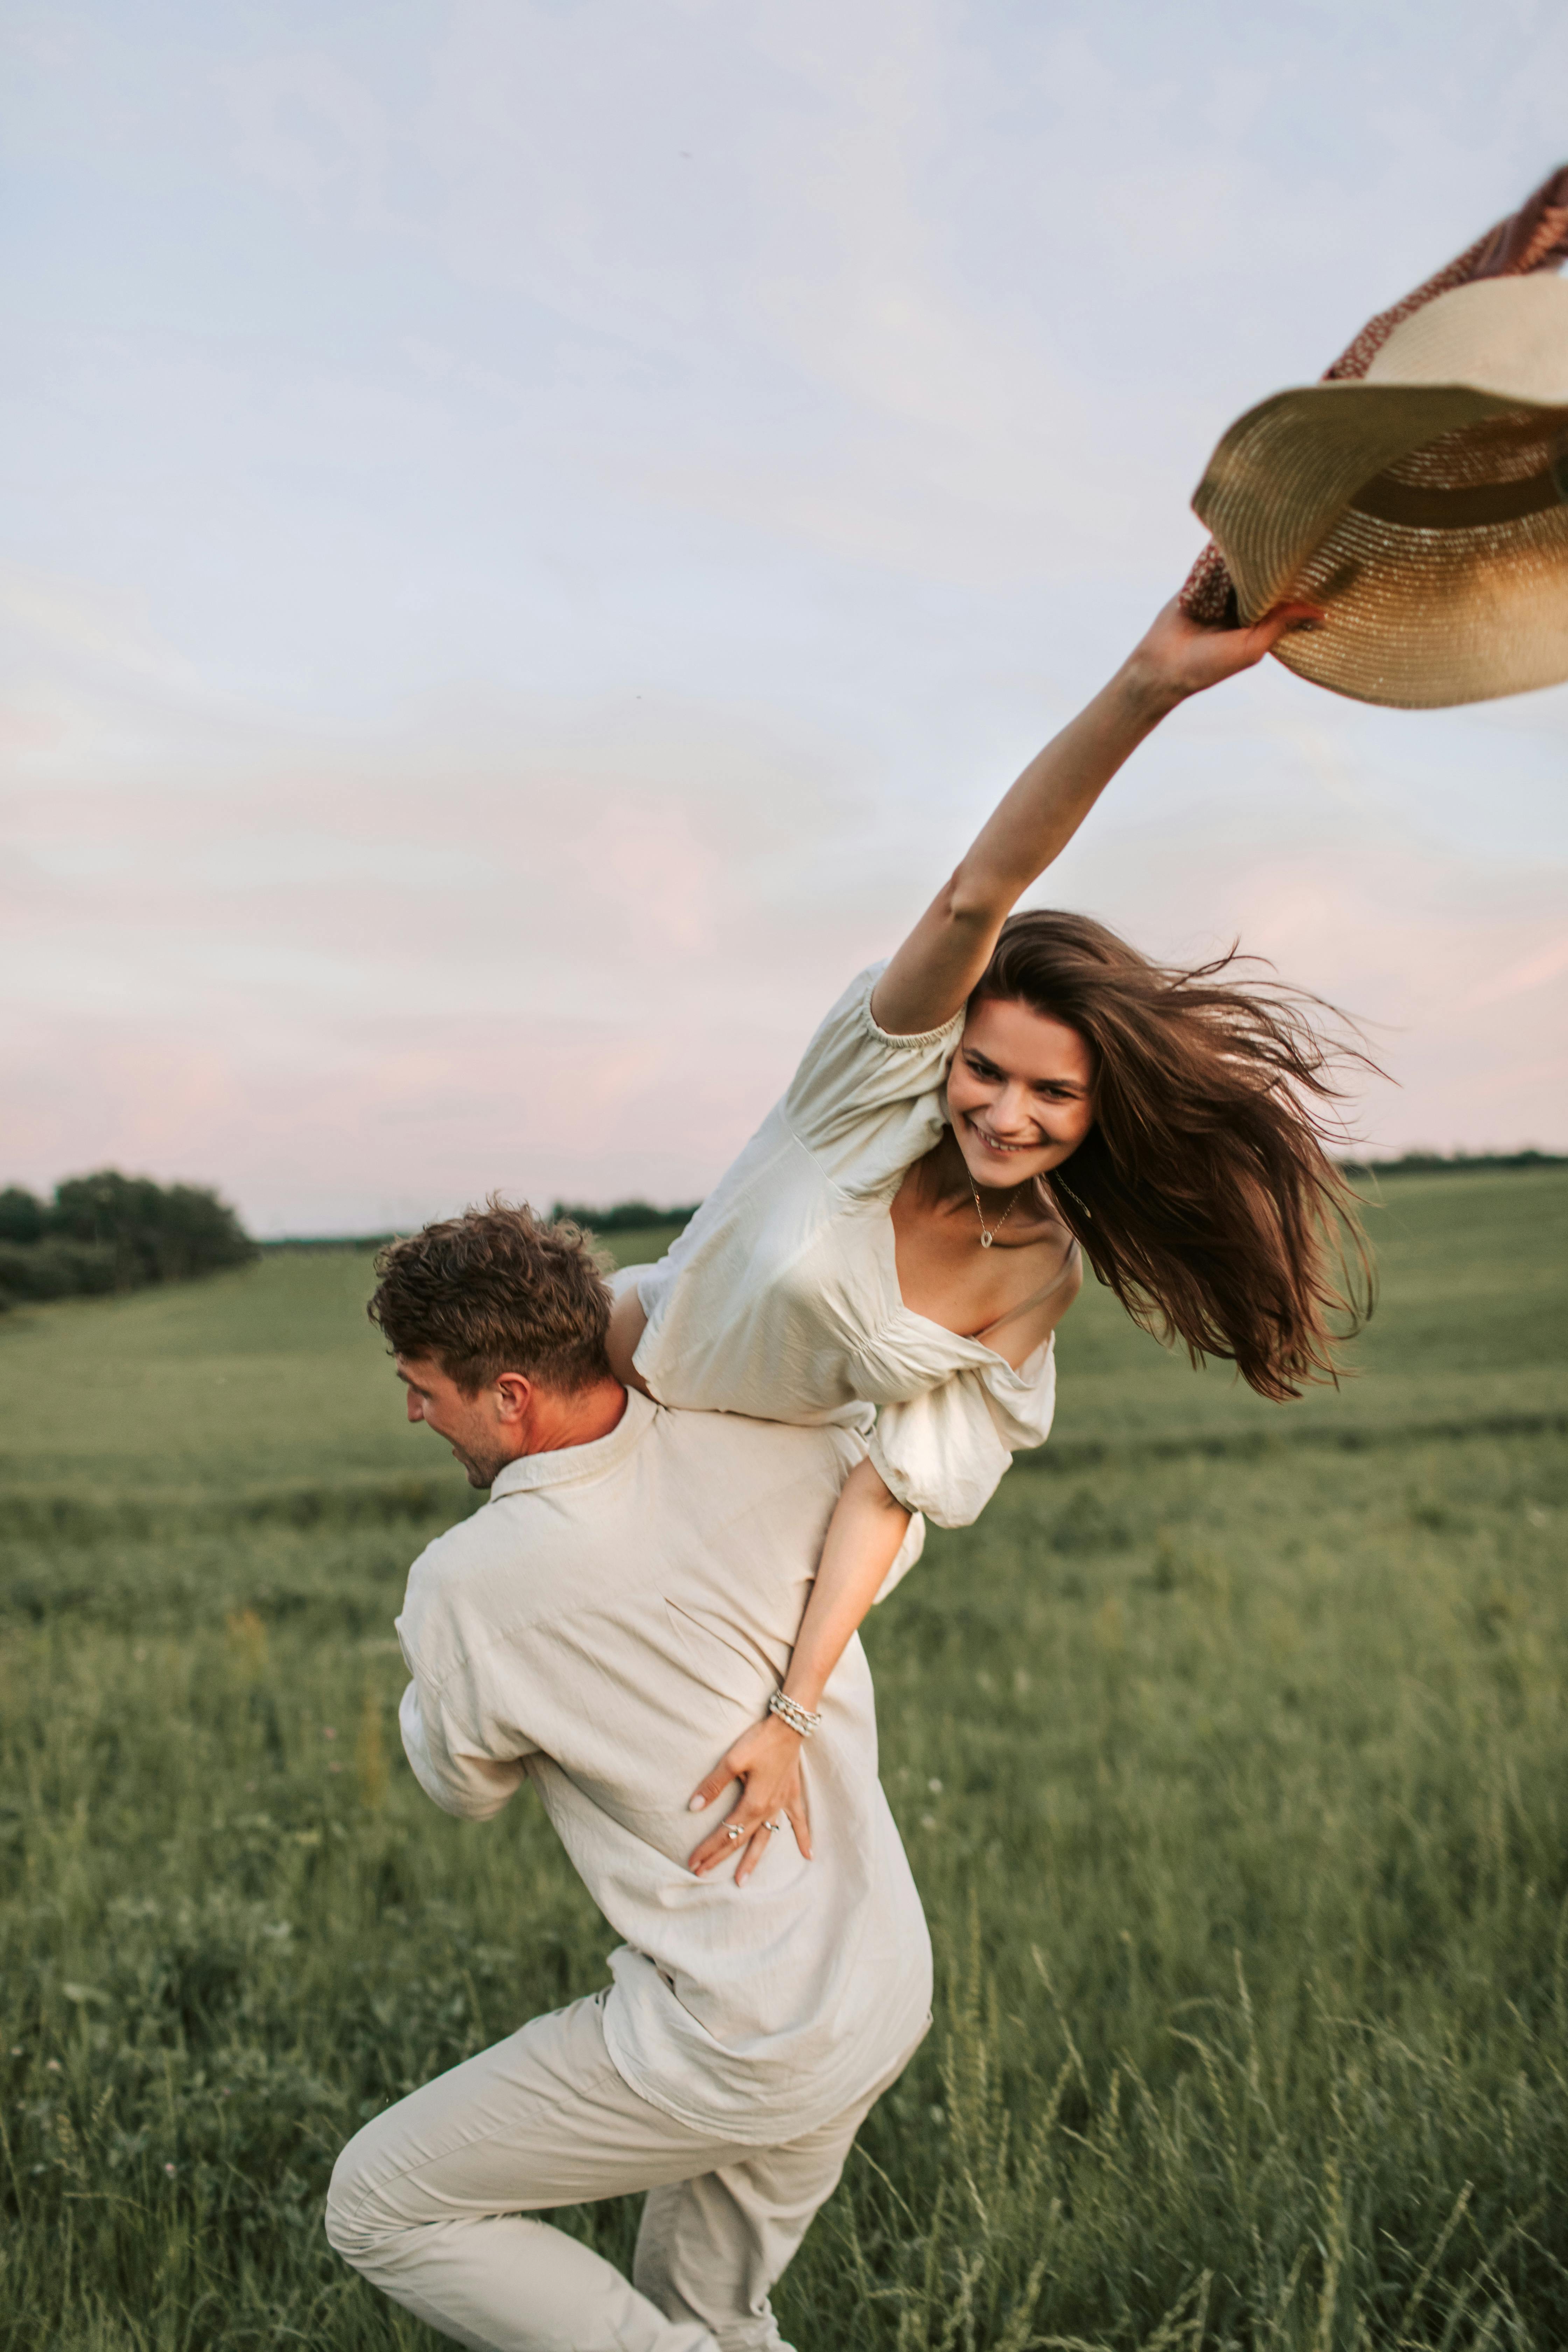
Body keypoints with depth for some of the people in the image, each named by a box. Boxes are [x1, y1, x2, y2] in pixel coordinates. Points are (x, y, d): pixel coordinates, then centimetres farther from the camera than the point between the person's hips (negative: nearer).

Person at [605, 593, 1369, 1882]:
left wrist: (792, 1716, -27)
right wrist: (1146, 687, -63)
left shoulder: (1040, 1281, -22)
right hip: (631, 1370, -2)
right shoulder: (884, 1074, -30)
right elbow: (976, 895, -49)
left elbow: (898, 1487, -21)